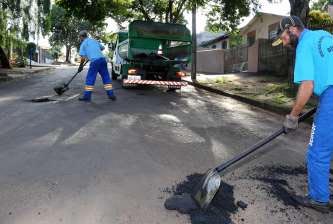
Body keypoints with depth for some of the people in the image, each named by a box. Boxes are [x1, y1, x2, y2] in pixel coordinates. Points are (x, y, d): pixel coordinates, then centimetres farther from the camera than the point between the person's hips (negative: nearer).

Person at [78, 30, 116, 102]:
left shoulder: (83, 44, 8)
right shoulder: (94, 40, 22)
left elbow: (83, 57, 1)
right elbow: (102, 48, 34)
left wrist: (81, 66, 12)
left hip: (95, 61, -5)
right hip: (102, 59, 5)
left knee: (90, 79, 2)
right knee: (106, 77, 9)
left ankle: (87, 96, 3)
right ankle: (111, 94, 10)